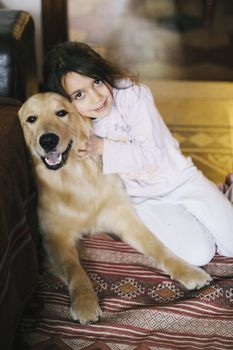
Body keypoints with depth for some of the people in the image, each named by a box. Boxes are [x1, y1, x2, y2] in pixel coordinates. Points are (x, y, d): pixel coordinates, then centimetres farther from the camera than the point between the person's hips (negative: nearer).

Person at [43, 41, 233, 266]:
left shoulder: (131, 93, -21)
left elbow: (153, 155, -21)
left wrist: (103, 147, -28)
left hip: (177, 177, -1)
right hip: (144, 199, 1)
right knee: (198, 254, -17)